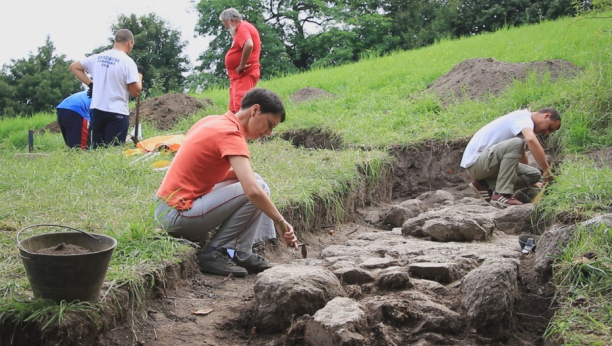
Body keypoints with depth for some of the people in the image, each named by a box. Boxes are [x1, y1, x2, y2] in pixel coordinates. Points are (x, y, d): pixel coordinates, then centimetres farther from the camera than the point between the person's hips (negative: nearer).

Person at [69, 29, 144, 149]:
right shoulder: (127, 61, -10)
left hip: (97, 110, 6)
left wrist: (90, 84, 17)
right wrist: (139, 74, 5)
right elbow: (135, 91, -12)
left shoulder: (97, 57, 8)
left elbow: (74, 67, 21)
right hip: (117, 112, -6)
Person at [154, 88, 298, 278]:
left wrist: (240, 173, 0)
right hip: (178, 214, -9)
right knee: (258, 189, -13)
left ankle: (241, 253, 5)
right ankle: (214, 253, -5)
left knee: (252, 181, 11)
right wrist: (280, 222, -16)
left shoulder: (212, 121, 9)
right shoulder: (231, 134, -17)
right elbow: (253, 191, -28)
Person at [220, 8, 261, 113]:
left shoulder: (243, 27, -11)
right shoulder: (241, 28, 20)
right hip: (239, 76, 11)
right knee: (235, 110, 12)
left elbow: (249, 45, -30)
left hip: (244, 75, -11)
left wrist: (242, 65, -21)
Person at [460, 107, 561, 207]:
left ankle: (485, 185, 3)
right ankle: (502, 195, -27)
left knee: (534, 175, 0)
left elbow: (521, 155, 29)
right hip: (475, 162, -10)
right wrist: (547, 170, -29)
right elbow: (531, 140, -33)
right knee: (515, 143, -31)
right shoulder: (523, 117, -11)